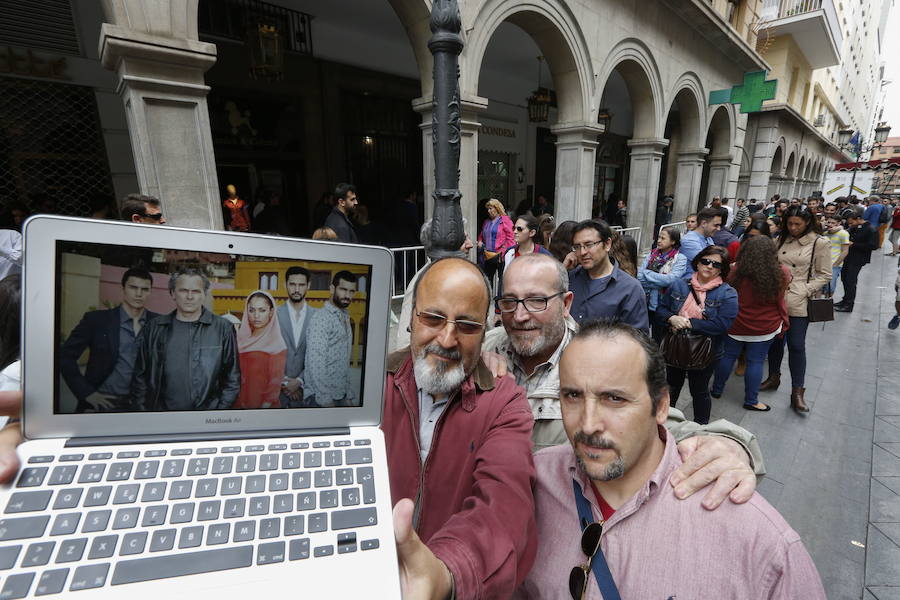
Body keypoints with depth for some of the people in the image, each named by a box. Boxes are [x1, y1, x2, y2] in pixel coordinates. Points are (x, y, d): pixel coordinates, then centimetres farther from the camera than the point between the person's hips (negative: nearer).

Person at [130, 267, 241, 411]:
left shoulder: (223, 328, -4)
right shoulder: (153, 329, 4)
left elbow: (232, 379, -3)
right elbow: (140, 377, 7)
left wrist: (220, 412, -9)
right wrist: (141, 408, 0)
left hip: (208, 412, -2)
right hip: (161, 408, 2)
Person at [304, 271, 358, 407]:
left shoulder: (345, 318, 12)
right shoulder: (321, 317, -13)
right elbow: (316, 363, -20)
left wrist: (350, 396, 11)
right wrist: (326, 400, -21)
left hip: (341, 395, 7)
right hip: (320, 397, -7)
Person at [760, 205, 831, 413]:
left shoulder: (819, 243, -4)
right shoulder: (782, 239, 8)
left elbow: (825, 275, -3)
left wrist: (804, 291, -14)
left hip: (799, 303, -4)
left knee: (796, 345, -1)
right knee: (775, 340, 14)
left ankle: (797, 392, 10)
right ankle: (773, 377, 32)